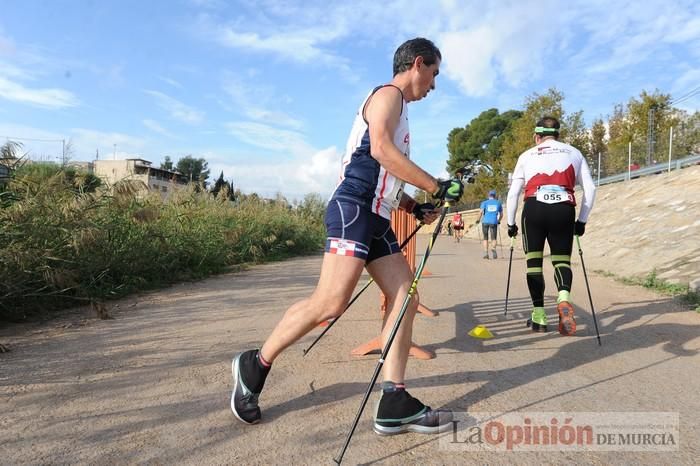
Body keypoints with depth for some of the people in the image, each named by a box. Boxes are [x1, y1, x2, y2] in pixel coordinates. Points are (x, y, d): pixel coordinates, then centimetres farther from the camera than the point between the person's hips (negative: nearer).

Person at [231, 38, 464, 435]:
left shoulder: (397, 109, 30)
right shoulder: (388, 94, 1)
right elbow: (381, 150, -19)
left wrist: (414, 206, 16)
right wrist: (436, 187, -15)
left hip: (377, 218, 10)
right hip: (354, 209, -10)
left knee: (406, 297, 0)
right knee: (331, 303, -16)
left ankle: (394, 404, 0)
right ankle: (256, 364, 3)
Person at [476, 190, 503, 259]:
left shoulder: (484, 203, 8)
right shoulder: (498, 203, 14)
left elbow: (481, 212, -6)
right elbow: (501, 215, 17)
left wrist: (478, 219, 7)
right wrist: (498, 221, 34)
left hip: (485, 222, 0)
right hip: (494, 222, 0)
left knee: (485, 238, 13)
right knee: (493, 238, 3)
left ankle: (486, 253, 6)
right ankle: (493, 248, -26)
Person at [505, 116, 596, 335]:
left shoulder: (527, 155, 18)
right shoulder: (574, 153, 21)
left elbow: (513, 192, 13)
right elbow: (590, 189, 14)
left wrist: (511, 223, 22)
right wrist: (582, 221, 22)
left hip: (534, 208, -1)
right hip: (564, 209, 1)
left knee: (533, 260, 11)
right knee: (562, 259, 12)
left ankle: (539, 316, 7)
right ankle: (564, 296, -18)